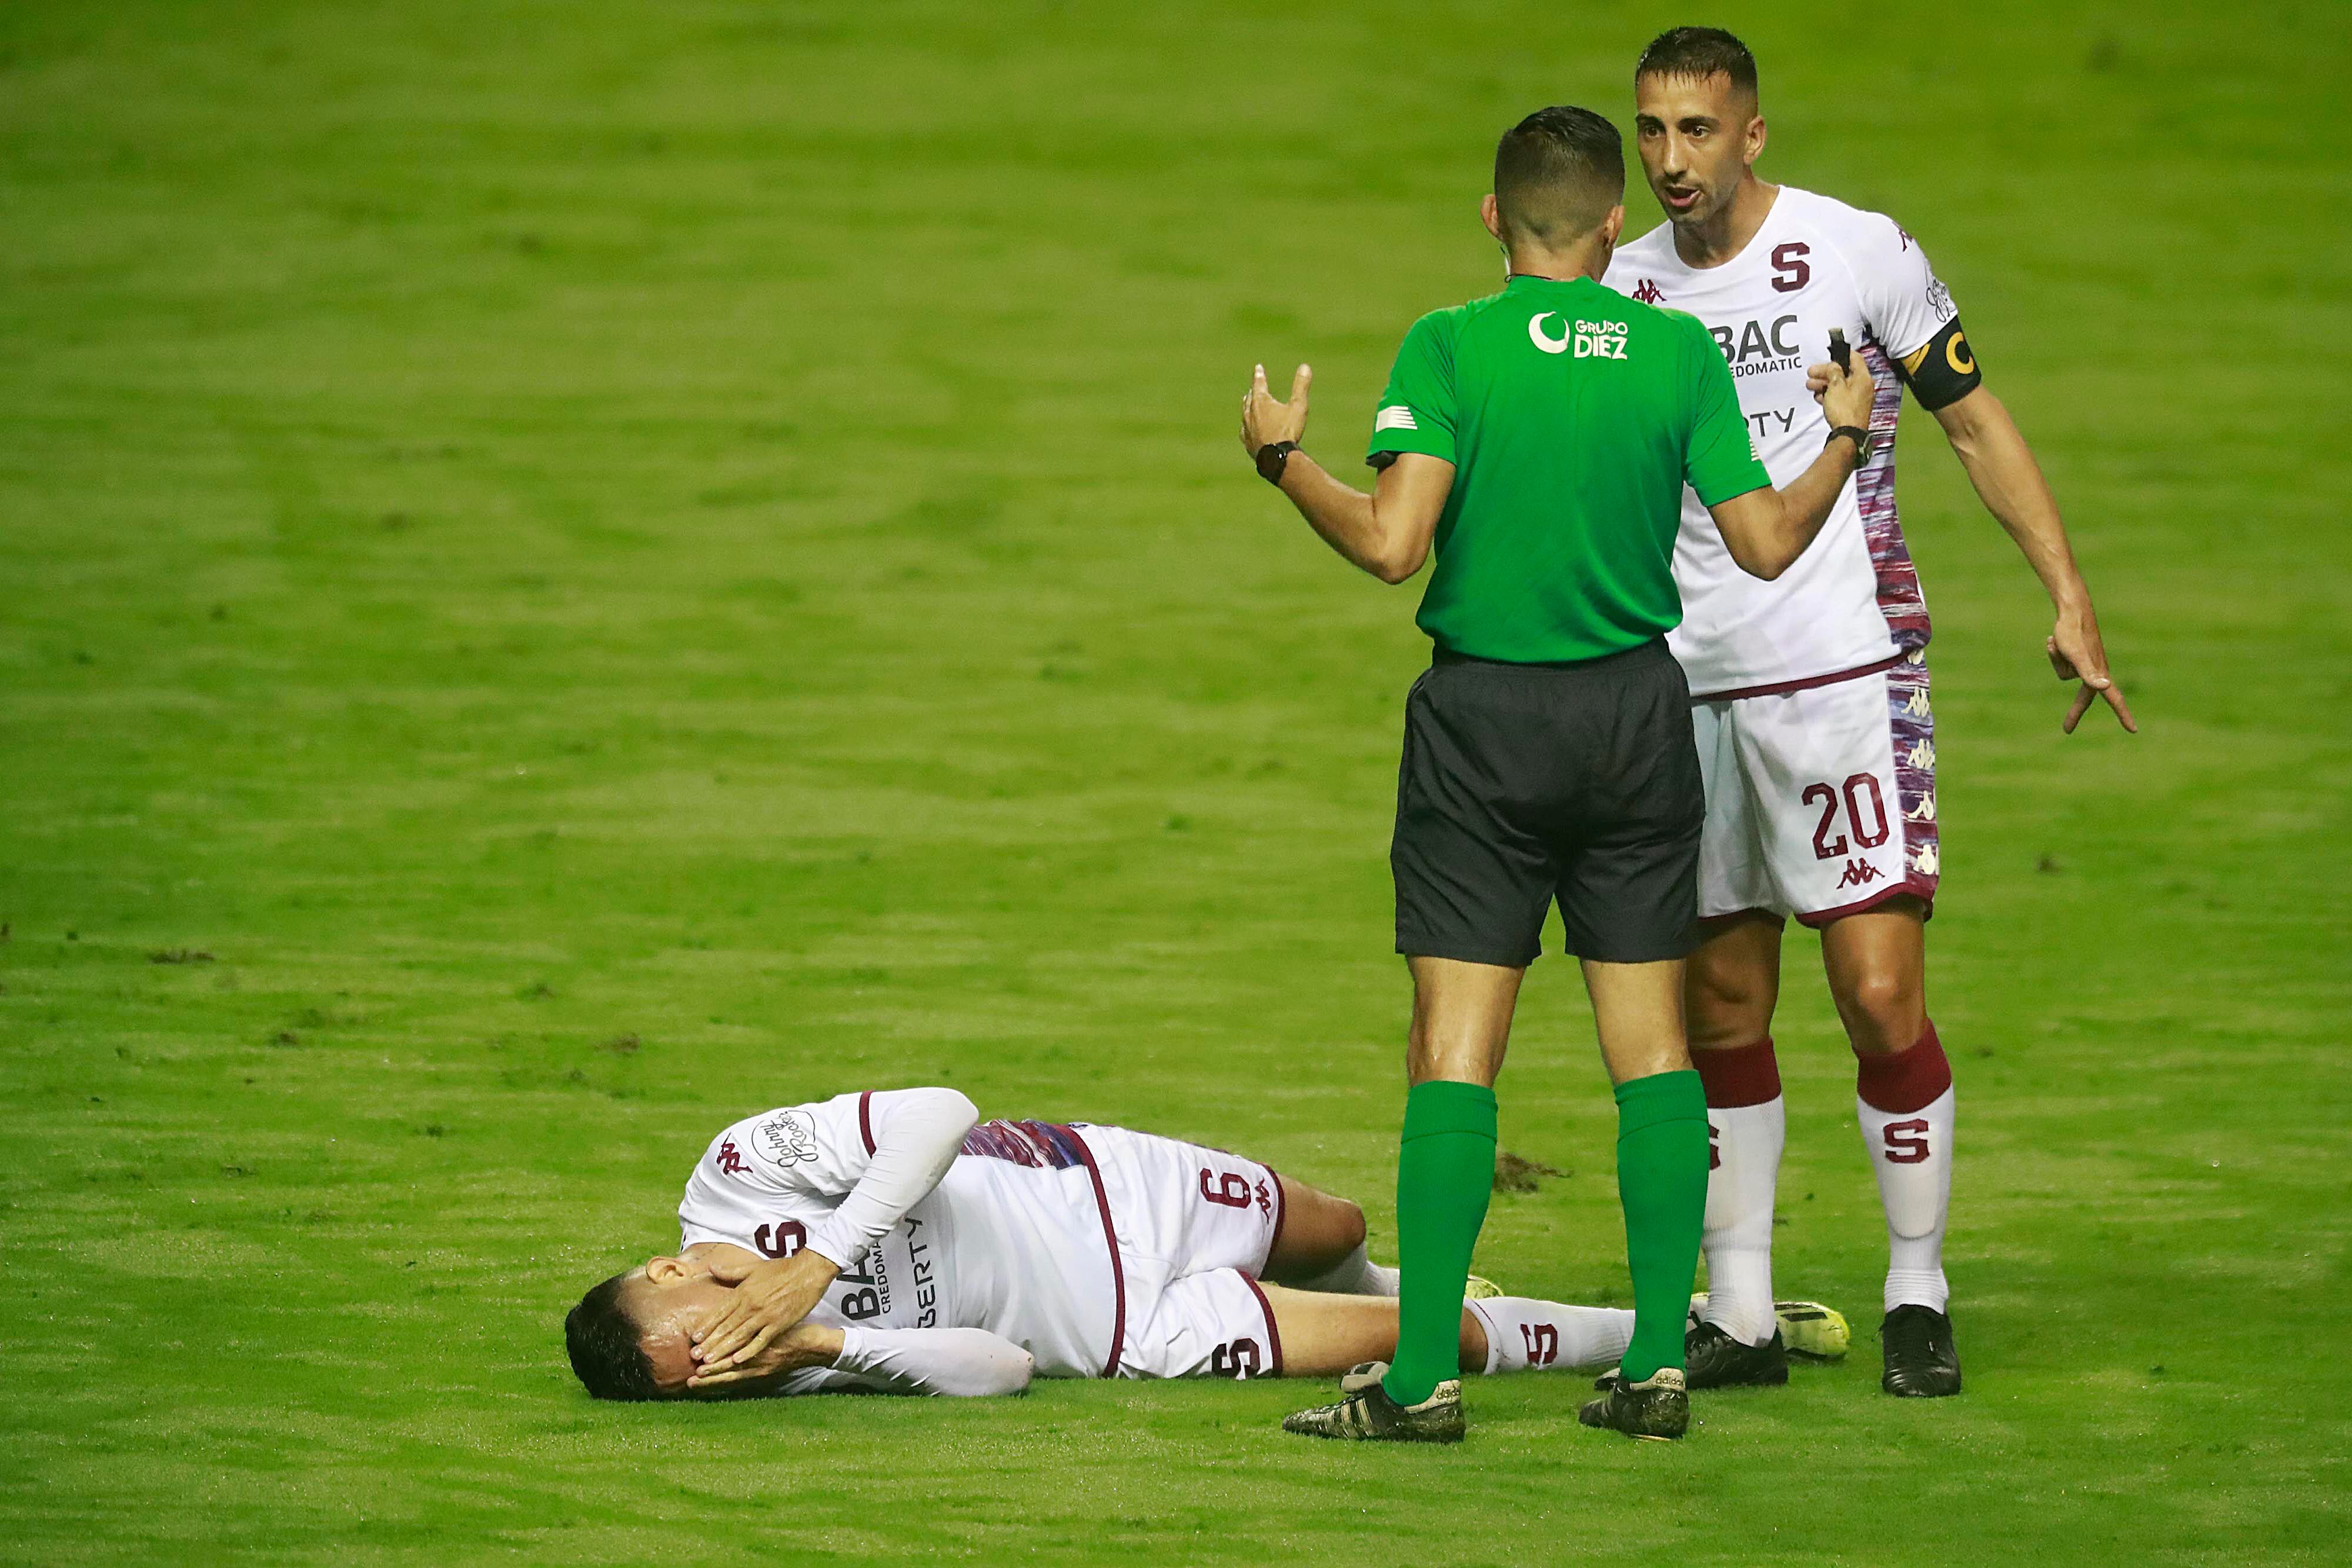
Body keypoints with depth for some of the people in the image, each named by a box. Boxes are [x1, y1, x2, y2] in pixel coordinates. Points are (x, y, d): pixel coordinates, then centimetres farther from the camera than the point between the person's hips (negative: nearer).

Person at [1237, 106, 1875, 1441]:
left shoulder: (1451, 348, -9)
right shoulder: (1680, 353, -2)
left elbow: (1391, 544, -17)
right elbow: (1767, 544, 0)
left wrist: (1286, 458, -1)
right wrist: (1846, 441, 17)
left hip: (1483, 716, -2)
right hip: (1637, 714, 2)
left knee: (1455, 1050, -2)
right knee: (1652, 1042, 8)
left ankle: (1426, 1378, -6)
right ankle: (1660, 1362, 7)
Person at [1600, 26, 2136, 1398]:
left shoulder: (1859, 253, -4)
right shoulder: (1621, 295, 9)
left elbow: (1975, 419, 2)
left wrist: (2069, 594, -4)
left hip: (1846, 669, -4)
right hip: (1685, 689, 4)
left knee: (1882, 991, -9)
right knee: (1720, 1009, 6)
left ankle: (1920, 1299, 4)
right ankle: (1741, 1319, 13)